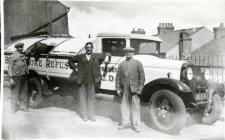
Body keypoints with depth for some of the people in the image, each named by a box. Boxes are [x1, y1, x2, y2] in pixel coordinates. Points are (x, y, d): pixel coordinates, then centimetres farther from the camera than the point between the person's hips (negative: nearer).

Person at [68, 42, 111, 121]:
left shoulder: (96, 56, 7)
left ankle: (91, 115, 17)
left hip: (91, 81, 0)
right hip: (82, 81, 0)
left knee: (91, 97, 7)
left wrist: (107, 56, -3)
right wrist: (75, 68, 8)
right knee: (83, 97, 6)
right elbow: (70, 61, 19)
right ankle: (84, 115, 17)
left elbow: (106, 54, 17)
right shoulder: (80, 57, 7)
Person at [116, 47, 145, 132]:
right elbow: (118, 77, 9)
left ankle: (135, 125, 16)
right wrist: (118, 89, 3)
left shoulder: (138, 63, 3)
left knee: (135, 108, 4)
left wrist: (140, 89, -7)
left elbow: (142, 77, -1)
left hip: (134, 89, -2)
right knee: (124, 107, 8)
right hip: (124, 90, 2)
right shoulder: (121, 64, 10)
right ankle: (125, 123, 24)